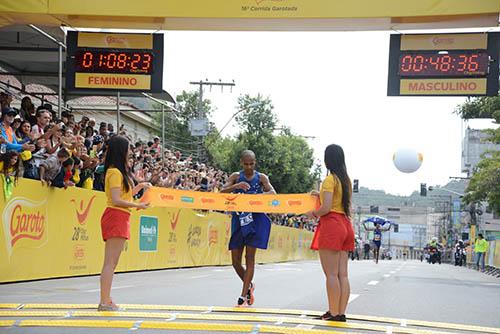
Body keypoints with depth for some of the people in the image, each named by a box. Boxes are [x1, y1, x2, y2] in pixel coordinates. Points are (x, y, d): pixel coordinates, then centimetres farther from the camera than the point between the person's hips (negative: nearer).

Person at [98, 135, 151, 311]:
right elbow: (116, 200, -16)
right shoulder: (115, 172, -10)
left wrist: (139, 187, 17)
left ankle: (106, 300, 11)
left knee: (111, 263, 9)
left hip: (119, 219, 10)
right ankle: (104, 301, -11)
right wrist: (137, 205, -12)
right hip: (116, 217, -10)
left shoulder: (119, 172, 19)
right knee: (110, 263, -10)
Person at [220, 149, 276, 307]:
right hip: (239, 219, 2)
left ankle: (243, 295, -3)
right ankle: (249, 285, 29)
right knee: (235, 260, 3)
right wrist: (236, 186, -24)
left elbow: (273, 193, -9)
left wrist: (256, 196, -27)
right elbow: (222, 192, -5)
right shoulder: (236, 177, 7)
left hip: (256, 219, -2)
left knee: (249, 257, -6)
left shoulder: (261, 177, 3)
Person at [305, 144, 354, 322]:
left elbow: (326, 208, -17)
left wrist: (313, 213, 0)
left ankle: (333, 313, -5)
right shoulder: (346, 180, 14)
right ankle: (341, 313, 8)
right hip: (345, 224, 8)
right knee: (342, 274, 6)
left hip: (331, 225, -8)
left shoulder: (330, 179, -11)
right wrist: (321, 195, 24)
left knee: (331, 274, -5)